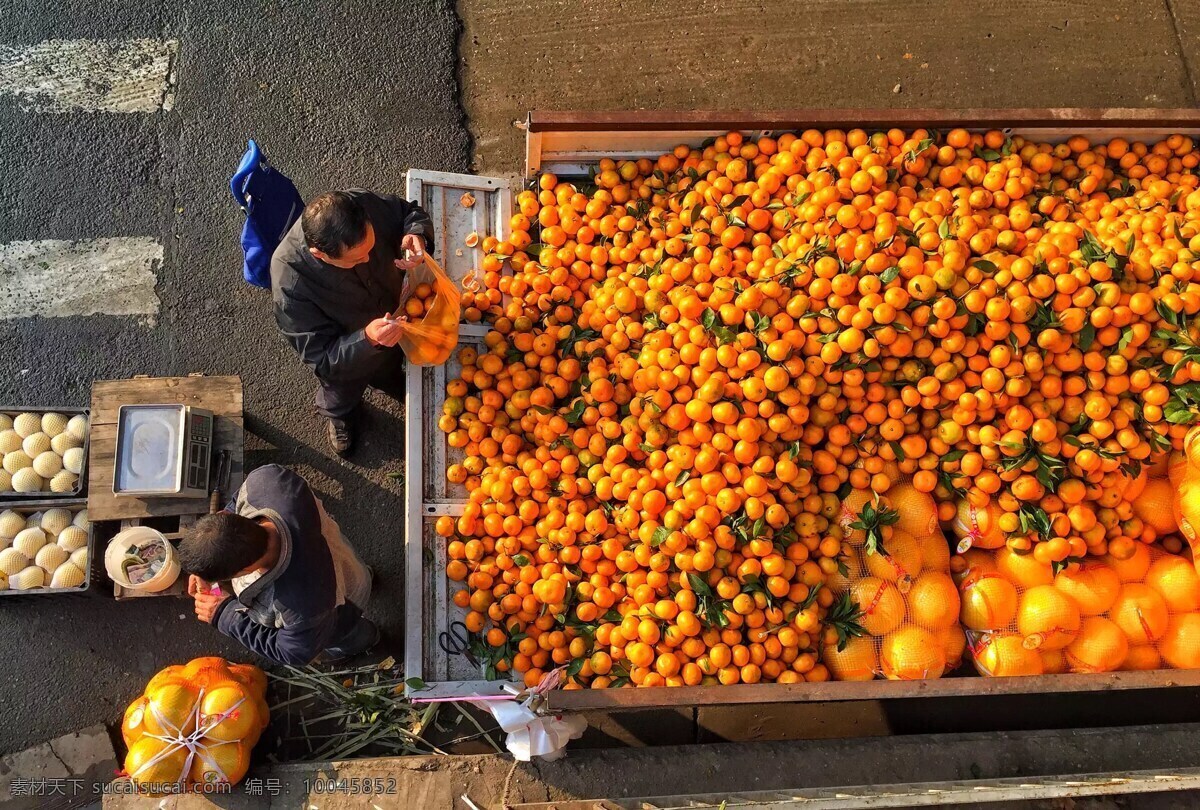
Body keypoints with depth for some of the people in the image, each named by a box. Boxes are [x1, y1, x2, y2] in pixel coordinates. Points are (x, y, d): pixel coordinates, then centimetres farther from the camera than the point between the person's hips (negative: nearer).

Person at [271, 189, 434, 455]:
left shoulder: (364, 204, -37)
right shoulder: (289, 283, -45)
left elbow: (411, 213, -14)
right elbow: (322, 360, -33)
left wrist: (417, 236, -37)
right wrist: (367, 340, -51)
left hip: (392, 325, 3)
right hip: (344, 362, -3)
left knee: (389, 374, 38)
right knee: (341, 398, 34)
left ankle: (395, 384, 74)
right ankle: (339, 417, 69)